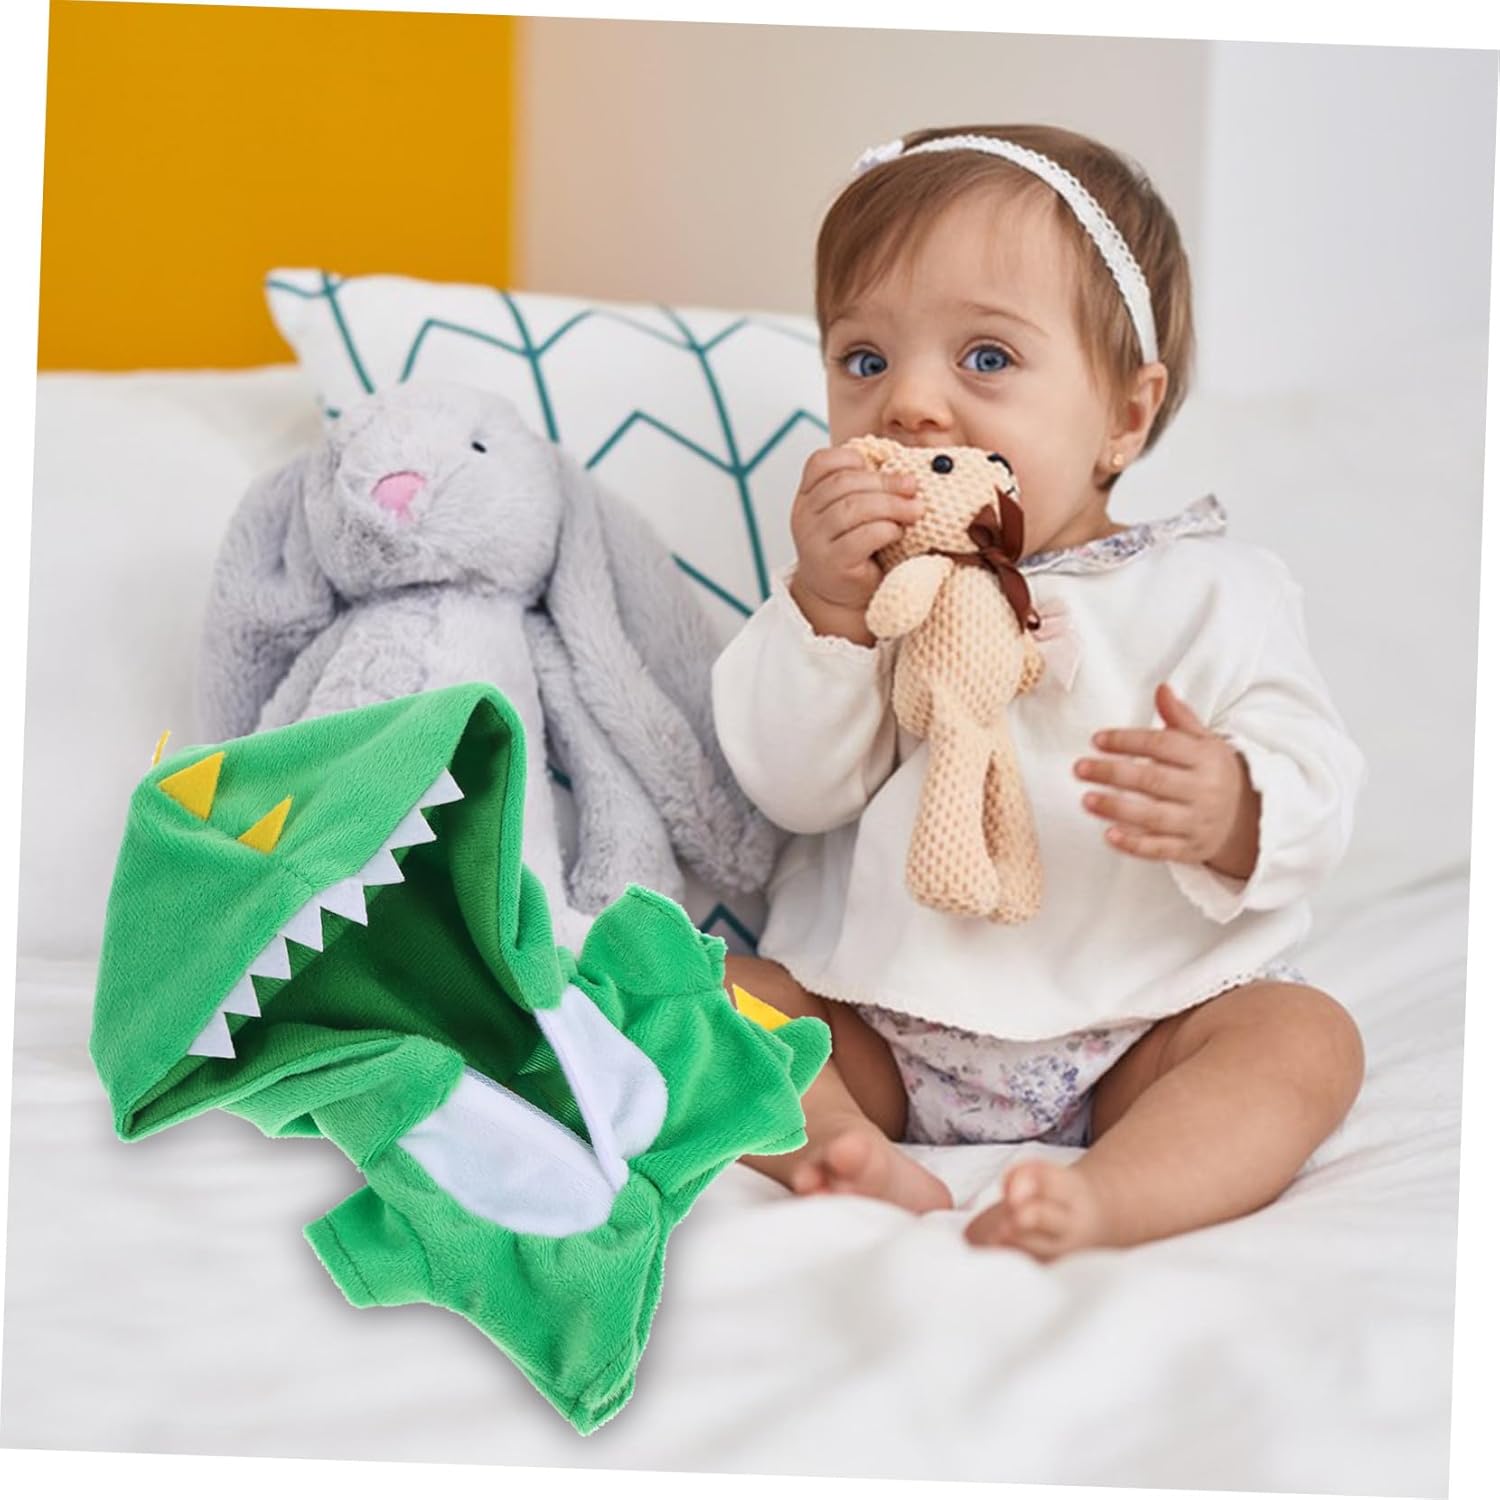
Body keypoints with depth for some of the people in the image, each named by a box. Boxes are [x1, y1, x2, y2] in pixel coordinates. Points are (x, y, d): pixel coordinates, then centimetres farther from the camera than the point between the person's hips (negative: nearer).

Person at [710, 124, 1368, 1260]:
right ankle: (864, 1167, -38)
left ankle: (1100, 1198, -44)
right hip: (875, 1023, 2)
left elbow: (1317, 795, -9)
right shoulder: (852, 577, 3)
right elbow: (793, 786, -6)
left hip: (1140, 1020, -1)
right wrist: (824, 605, -21)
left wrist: (1231, 809, -33)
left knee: (1309, 1039, -23)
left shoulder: (1213, 589, -4)